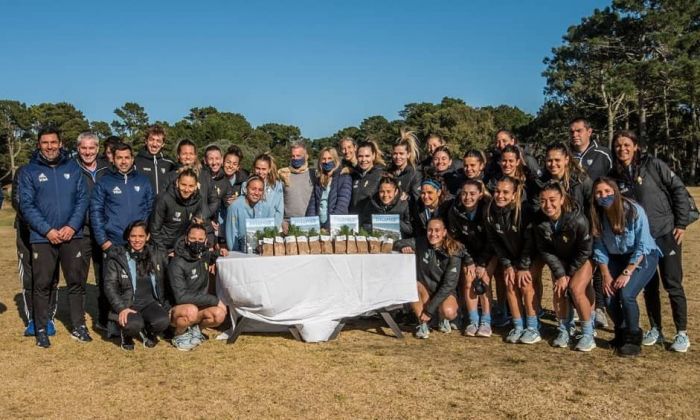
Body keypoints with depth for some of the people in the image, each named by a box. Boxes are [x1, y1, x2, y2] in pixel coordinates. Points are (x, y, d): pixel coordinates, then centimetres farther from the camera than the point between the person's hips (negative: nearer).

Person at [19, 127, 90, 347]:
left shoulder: (73, 168, 6)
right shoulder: (29, 171, 2)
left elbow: (82, 198, 2)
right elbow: (27, 205, -4)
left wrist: (72, 226, -11)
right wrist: (47, 230, -14)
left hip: (72, 236, 2)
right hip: (42, 238, -1)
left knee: (76, 281, 7)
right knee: (42, 285, 4)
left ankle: (79, 326, 19)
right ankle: (41, 330, 15)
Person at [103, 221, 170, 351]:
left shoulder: (156, 255, 7)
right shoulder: (116, 257, -2)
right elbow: (110, 286, -7)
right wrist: (121, 308, -18)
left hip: (149, 302, 3)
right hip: (126, 304, -3)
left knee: (163, 321, -28)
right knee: (133, 325, -34)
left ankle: (147, 332, 9)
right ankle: (127, 335, 5)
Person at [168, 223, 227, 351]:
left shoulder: (205, 254, 0)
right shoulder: (177, 264, -21)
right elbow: (181, 297, -27)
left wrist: (215, 259, 4)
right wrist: (213, 300, -23)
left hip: (199, 305, 6)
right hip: (175, 309, -6)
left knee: (219, 314, -24)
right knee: (191, 310, -39)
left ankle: (194, 329, 5)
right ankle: (179, 335, -7)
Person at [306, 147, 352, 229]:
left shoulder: (344, 178, -1)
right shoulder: (318, 180, 14)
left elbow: (342, 205, -10)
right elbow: (312, 204, 9)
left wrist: (329, 226, -18)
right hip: (318, 226, 4)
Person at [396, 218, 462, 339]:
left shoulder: (453, 253, -17)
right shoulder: (421, 242, -11)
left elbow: (449, 285, -19)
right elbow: (397, 243, 1)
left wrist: (429, 310, -23)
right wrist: (404, 247, -26)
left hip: (445, 292, -2)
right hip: (425, 290, 2)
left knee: (448, 312, -34)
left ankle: (443, 319, 5)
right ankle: (423, 323, -13)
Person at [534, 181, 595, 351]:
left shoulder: (578, 219, -34)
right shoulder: (540, 222, -21)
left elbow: (585, 250, -21)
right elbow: (545, 250, -10)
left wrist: (569, 273, -15)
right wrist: (560, 274, -16)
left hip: (583, 258, -4)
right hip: (561, 258, 4)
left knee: (576, 289, -20)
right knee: (558, 290, -9)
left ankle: (588, 334, -5)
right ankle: (564, 331, 10)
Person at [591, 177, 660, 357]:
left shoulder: (634, 211, -22)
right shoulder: (598, 216, -9)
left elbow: (642, 247, -20)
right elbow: (599, 249, -3)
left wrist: (627, 273, -21)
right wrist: (606, 275, -10)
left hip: (643, 257, -4)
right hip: (617, 258, 4)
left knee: (626, 294, -24)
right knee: (609, 297, -13)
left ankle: (633, 339, -3)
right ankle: (622, 333, 16)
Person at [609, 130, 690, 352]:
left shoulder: (653, 165, -7)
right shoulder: (615, 176, 3)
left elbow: (679, 190, -5)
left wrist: (681, 224, -8)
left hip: (666, 234, -3)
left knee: (672, 284, 1)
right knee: (649, 286, 10)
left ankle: (682, 333, 12)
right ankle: (655, 330, 23)